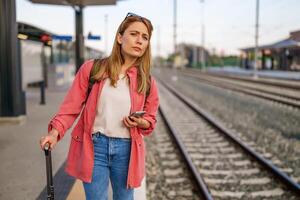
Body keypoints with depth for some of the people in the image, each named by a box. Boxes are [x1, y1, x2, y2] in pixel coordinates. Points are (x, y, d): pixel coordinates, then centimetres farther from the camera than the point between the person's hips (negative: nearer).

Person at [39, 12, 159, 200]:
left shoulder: (147, 81, 1)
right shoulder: (91, 69, -5)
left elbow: (150, 119, 11)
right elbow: (72, 106, -2)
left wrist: (140, 122, -11)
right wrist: (55, 132, -16)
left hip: (126, 149, 2)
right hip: (93, 146, -2)